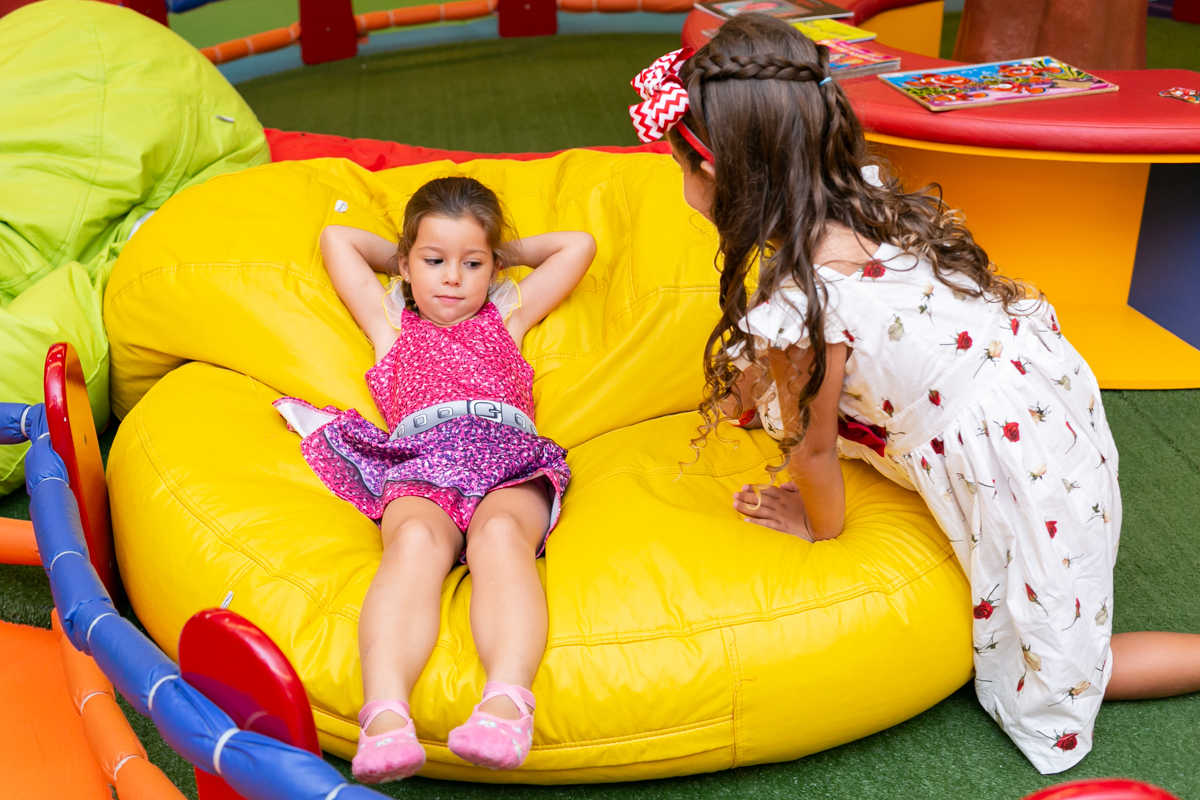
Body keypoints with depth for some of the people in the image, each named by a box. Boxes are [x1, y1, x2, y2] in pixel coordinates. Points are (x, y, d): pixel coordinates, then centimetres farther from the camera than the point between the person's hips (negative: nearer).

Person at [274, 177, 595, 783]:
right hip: (418, 463, 0)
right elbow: (335, 238, 45)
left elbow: (579, 246, 45)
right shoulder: (391, 324, 39)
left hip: (509, 459, 0)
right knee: (415, 538, -37)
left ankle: (506, 701, -59)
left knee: (501, 532, -37)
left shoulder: (507, 316, 39)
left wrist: (500, 253, 48)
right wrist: (406, 258, 50)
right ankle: (386, 713, -58)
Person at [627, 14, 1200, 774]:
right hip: (1047, 375, 8)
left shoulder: (801, 298, -29)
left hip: (1023, 463, -8)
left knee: (1040, 699, 13)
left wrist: (819, 525, 6)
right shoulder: (866, 188, -6)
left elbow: (812, 448, -12)